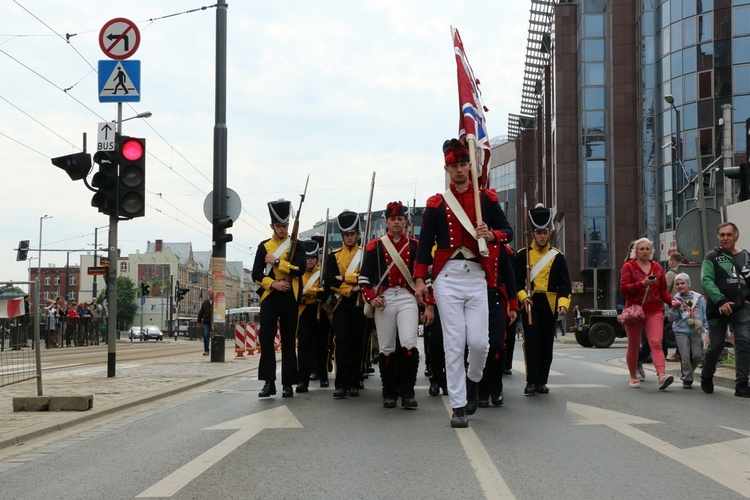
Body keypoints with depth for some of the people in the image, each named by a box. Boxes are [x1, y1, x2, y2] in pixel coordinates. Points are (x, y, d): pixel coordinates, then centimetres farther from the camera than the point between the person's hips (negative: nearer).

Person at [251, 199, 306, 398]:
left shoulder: (297, 245, 4)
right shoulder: (264, 246, 10)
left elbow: (300, 269, -12)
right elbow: (256, 274, 4)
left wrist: (276, 261, -11)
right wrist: (273, 284, -12)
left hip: (290, 298, -1)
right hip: (269, 297, 1)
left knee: (288, 340, 3)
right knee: (265, 337, -9)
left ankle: (288, 384, 7)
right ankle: (269, 382, -4)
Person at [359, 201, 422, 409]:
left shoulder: (415, 246, 8)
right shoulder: (374, 246, 6)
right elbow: (364, 276, 5)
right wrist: (371, 298, -9)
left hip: (408, 299, 0)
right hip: (384, 300, 0)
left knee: (409, 344, -14)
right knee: (386, 348, 4)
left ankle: (408, 393, -7)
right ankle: (389, 392, 16)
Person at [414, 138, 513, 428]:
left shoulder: (487, 199, 9)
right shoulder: (436, 204, 6)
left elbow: (507, 231, 9)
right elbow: (425, 243, 6)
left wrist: (492, 235, -13)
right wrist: (419, 279, -2)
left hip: (476, 278, 1)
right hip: (448, 278, -1)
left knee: (479, 341, -4)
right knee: (454, 344, -2)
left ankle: (473, 380, 28)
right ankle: (459, 407, 4)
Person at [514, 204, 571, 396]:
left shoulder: (557, 256, 6)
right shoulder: (522, 255, 3)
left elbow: (565, 283, 2)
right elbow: (516, 280, 0)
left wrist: (563, 303, -14)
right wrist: (523, 296, -17)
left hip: (550, 305, 2)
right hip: (529, 303, -2)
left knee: (547, 344, 6)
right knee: (531, 341, -10)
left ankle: (542, 382, 15)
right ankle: (531, 382, -6)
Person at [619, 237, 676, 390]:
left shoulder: (658, 268, 12)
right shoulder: (628, 267, 2)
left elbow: (663, 291, 14)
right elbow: (624, 287, -9)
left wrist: (672, 301, -4)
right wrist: (643, 283, -20)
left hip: (654, 311, 1)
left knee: (656, 343, -16)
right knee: (633, 346, 8)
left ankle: (661, 375, -31)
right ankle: (633, 377, 24)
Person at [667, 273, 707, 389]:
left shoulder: (699, 298, 3)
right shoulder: (676, 300, 1)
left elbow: (705, 314, 9)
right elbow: (672, 318, -2)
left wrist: (706, 327, 4)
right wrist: (674, 309, -20)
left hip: (696, 332, 1)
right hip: (681, 331, -1)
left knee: (697, 355, 0)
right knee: (685, 356, -9)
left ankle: (686, 374, 24)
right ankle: (687, 379, 2)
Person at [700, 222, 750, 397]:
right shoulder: (712, 257, 1)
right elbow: (706, 280, -11)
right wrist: (721, 301, -22)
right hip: (717, 309, -2)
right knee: (716, 345, 4)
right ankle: (706, 376, 29)